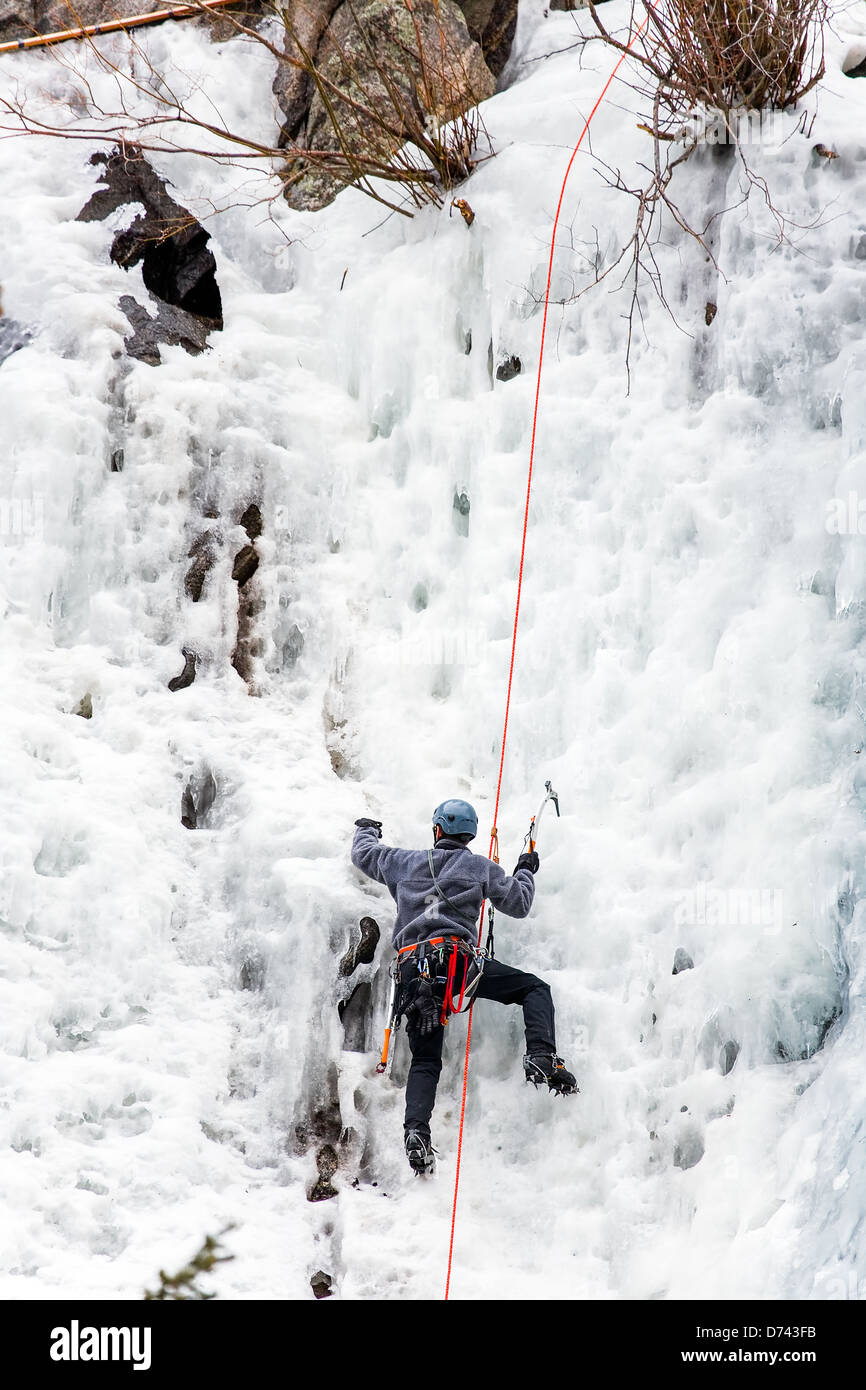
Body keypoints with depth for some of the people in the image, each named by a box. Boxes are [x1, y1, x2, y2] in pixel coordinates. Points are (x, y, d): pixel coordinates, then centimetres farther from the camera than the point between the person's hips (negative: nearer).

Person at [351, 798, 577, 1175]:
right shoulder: (480, 867, 12)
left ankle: (416, 1130, -13)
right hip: (457, 958, -3)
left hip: (412, 970, 3)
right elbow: (519, 903, 20)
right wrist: (526, 871, 40)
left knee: (425, 1060, 9)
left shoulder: (404, 862, 20)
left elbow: (363, 854, 36)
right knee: (535, 988, 10)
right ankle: (542, 1059, -13)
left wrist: (367, 830, 58)